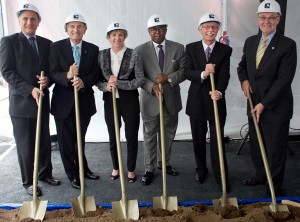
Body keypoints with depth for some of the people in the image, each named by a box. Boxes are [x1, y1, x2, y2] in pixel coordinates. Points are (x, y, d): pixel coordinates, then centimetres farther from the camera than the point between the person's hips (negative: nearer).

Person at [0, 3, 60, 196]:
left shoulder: (47, 43, 10)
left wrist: (47, 80, -12)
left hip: (42, 100, 4)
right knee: (25, 145, 4)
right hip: (21, 102, -4)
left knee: (45, 142, 13)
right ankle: (29, 181, 20)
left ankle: (45, 173, 31)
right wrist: (30, 90, -19)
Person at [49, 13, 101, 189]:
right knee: (66, 141, 9)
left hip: (84, 100, 2)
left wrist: (84, 81, -25)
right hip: (63, 102, -2)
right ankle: (73, 174, 27)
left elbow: (97, 74, -5)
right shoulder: (57, 47, -5)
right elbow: (53, 73, -12)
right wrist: (68, 76, -33)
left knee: (80, 139, 19)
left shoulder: (93, 49, 1)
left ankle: (83, 168, 40)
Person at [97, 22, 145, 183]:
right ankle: (116, 168, 34)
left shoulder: (134, 55, -8)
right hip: (110, 101, 3)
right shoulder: (101, 55, 1)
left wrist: (119, 83, -20)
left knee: (131, 137, 8)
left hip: (130, 101, -2)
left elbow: (140, 80, -11)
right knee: (113, 137, 14)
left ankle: (131, 169, 27)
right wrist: (106, 86, -18)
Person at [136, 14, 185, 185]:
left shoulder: (178, 48, 3)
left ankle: (164, 163, 33)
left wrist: (168, 78, -18)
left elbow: (184, 71, -1)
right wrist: (152, 87, -22)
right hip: (150, 99, -2)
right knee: (150, 135, 5)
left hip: (171, 99, 2)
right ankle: (149, 169, 16)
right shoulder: (141, 50, -2)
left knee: (168, 134, 14)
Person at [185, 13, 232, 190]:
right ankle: (201, 169, 33)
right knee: (198, 139, 13)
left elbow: (225, 74, -13)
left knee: (218, 139, 4)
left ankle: (220, 175, 17)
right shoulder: (191, 48, 0)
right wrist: (203, 74, -28)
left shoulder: (225, 50, -2)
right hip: (197, 100, 1)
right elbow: (188, 73, -8)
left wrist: (219, 91, -33)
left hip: (216, 100, -1)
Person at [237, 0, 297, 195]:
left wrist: (264, 104, -17)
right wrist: (244, 80, -2)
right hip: (254, 104, 6)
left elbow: (284, 79, -16)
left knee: (275, 149, 5)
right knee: (256, 145, 17)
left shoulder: (288, 45, -12)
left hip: (276, 107, -5)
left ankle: (275, 189, 21)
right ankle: (260, 176, 39)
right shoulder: (250, 42, 7)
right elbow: (242, 66, 20)